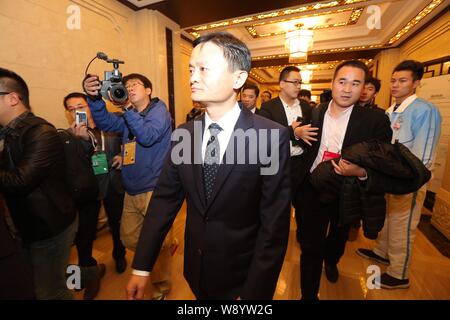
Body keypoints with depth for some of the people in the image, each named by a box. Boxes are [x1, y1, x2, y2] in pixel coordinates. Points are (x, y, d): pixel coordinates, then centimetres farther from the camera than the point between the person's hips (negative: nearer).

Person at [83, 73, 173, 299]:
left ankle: (161, 286, 31)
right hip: (131, 191, 8)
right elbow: (105, 122, 0)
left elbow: (148, 136, -20)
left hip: (154, 189, -7)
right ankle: (167, 247, 43)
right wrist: (94, 98, -16)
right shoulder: (128, 116, 17)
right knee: (129, 239, 18)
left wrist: (128, 108, -18)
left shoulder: (159, 109, -4)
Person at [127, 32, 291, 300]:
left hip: (243, 275, -4)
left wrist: (254, 292, -16)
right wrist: (142, 267, -5)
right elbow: (164, 199, -4)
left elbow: (274, 223, -18)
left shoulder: (272, 136, -20)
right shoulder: (183, 134, -6)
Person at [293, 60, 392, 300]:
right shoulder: (313, 114, -6)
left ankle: (330, 260, 65)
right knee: (310, 248, 5)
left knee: (338, 238, 30)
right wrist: (296, 133, -18)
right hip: (312, 190, -1)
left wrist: (361, 171, -31)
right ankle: (309, 294, 31)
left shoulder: (376, 121, -13)